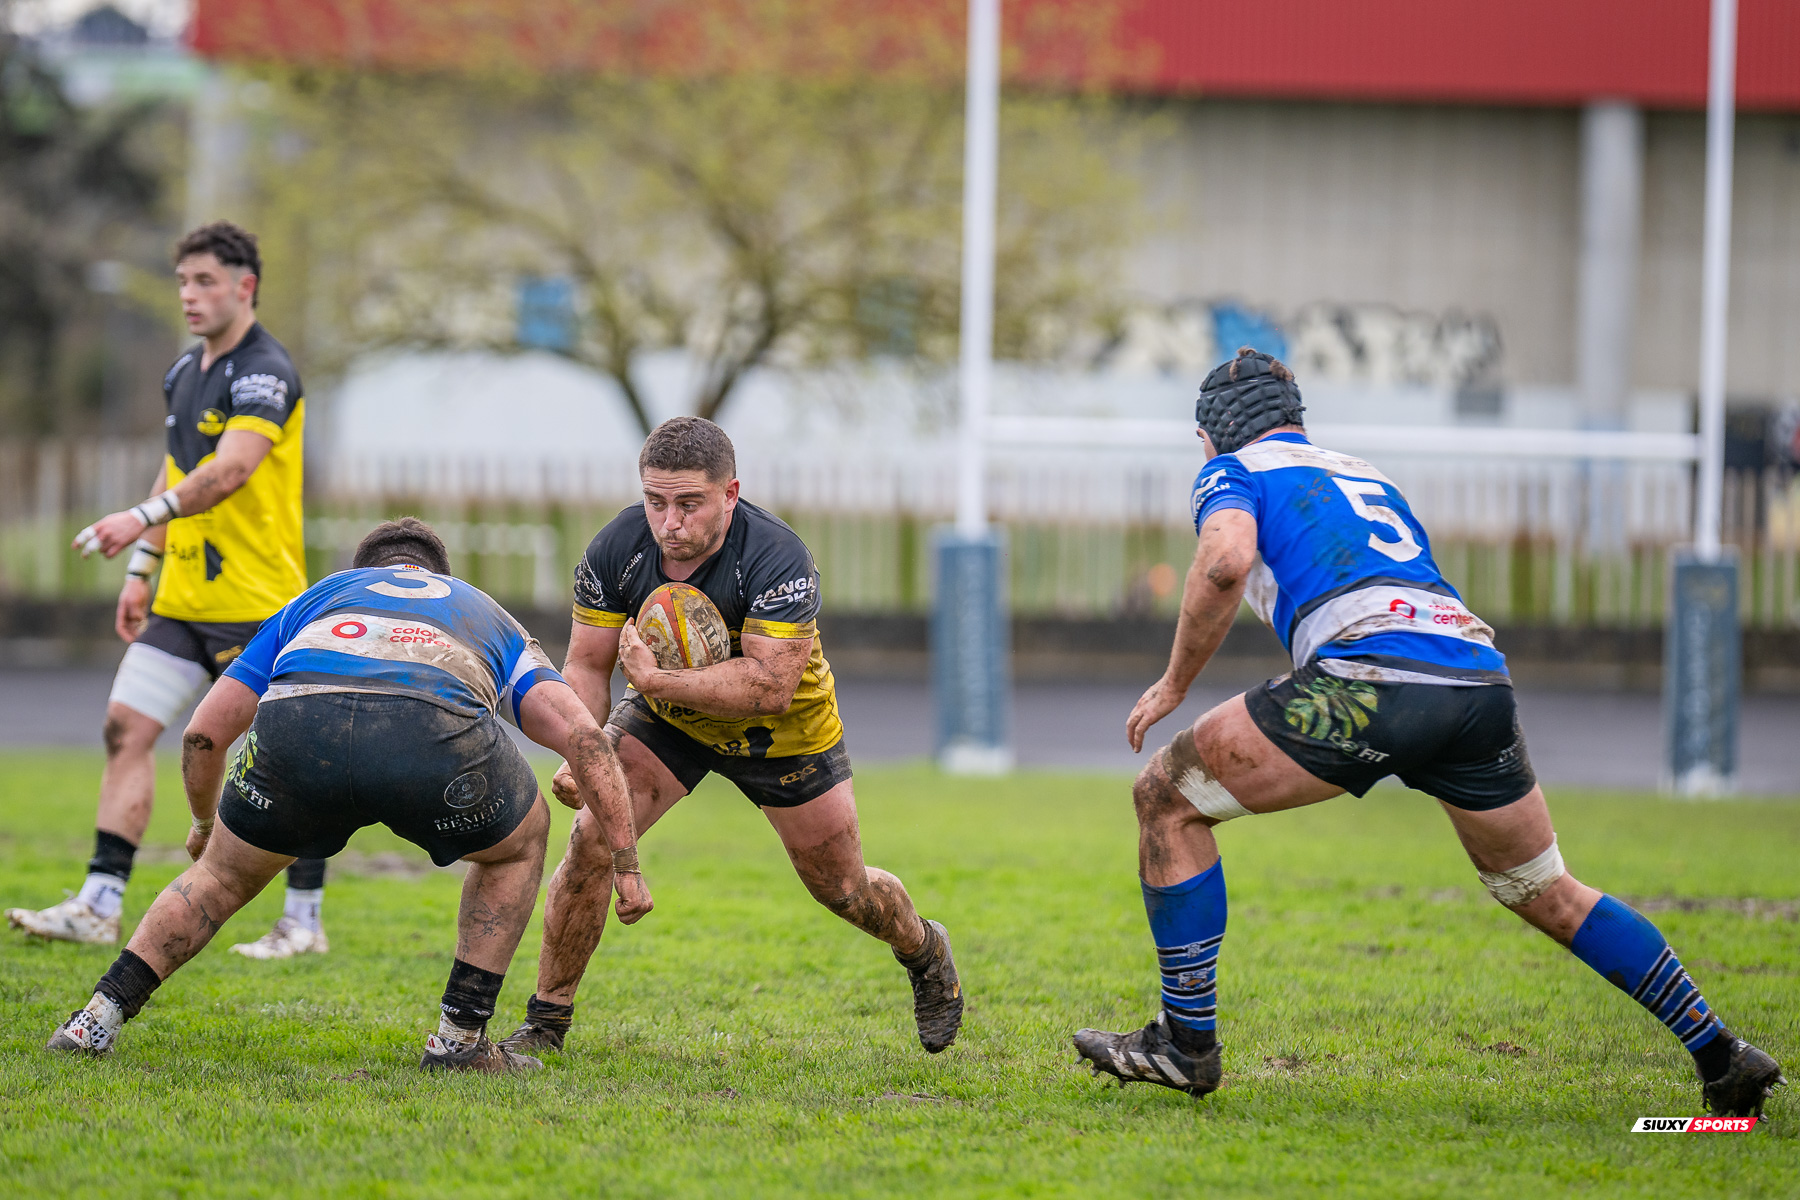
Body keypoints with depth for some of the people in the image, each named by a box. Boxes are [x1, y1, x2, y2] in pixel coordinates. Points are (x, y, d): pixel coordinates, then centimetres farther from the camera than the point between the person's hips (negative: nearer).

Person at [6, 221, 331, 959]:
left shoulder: (265, 373, -14)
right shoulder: (183, 374, 13)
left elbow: (232, 467, -28)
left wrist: (144, 517, -39)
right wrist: (142, 569, 17)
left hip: (257, 599, -8)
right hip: (184, 598, 8)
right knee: (127, 725, 0)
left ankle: (305, 920, 7)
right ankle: (100, 906, 0)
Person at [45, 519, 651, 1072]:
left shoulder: (317, 598, 42)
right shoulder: (491, 618, 40)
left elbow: (204, 732, 37)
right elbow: (583, 736, 23)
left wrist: (205, 826, 55)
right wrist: (625, 864, 25)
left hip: (294, 726, 1)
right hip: (436, 731, -1)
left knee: (226, 872, 32)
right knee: (519, 840, 32)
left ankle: (100, 1015, 22)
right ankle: (460, 1037, 27)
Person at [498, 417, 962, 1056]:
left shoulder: (779, 559, -36)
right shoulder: (617, 549, -25)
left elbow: (769, 687, -41)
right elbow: (587, 665, -16)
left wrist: (656, 679, -46)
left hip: (785, 732, -2)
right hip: (666, 716, 2)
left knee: (841, 888, 8)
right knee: (591, 839, -18)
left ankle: (925, 951, 44)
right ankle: (546, 1020, -4)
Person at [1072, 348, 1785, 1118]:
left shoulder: (1233, 472, 15)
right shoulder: (1364, 476, 35)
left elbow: (1226, 562, -8)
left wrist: (1173, 685, 2)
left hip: (1374, 676, -7)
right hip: (1481, 674, 7)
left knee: (1167, 798, 7)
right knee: (1549, 896, 24)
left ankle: (1186, 1044, 6)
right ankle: (1721, 1059, 24)